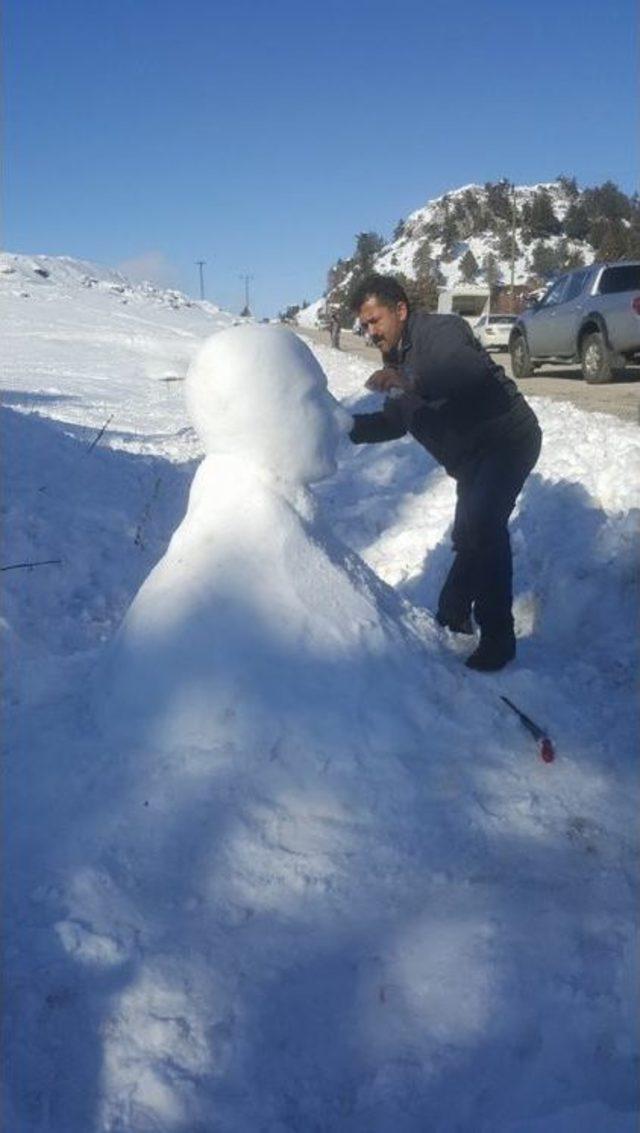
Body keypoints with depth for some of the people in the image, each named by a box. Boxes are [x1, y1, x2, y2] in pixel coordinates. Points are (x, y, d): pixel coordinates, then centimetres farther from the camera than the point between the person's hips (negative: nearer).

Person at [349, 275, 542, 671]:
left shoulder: (440, 331, -18)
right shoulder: (398, 357, 11)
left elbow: (473, 371, -39)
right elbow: (395, 422, 14)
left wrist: (411, 382, -51)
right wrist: (348, 425, -1)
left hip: (507, 437, -10)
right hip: (474, 456, 10)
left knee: (482, 527, -24)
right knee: (470, 534, 20)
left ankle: (498, 639, -21)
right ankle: (454, 617, 37)